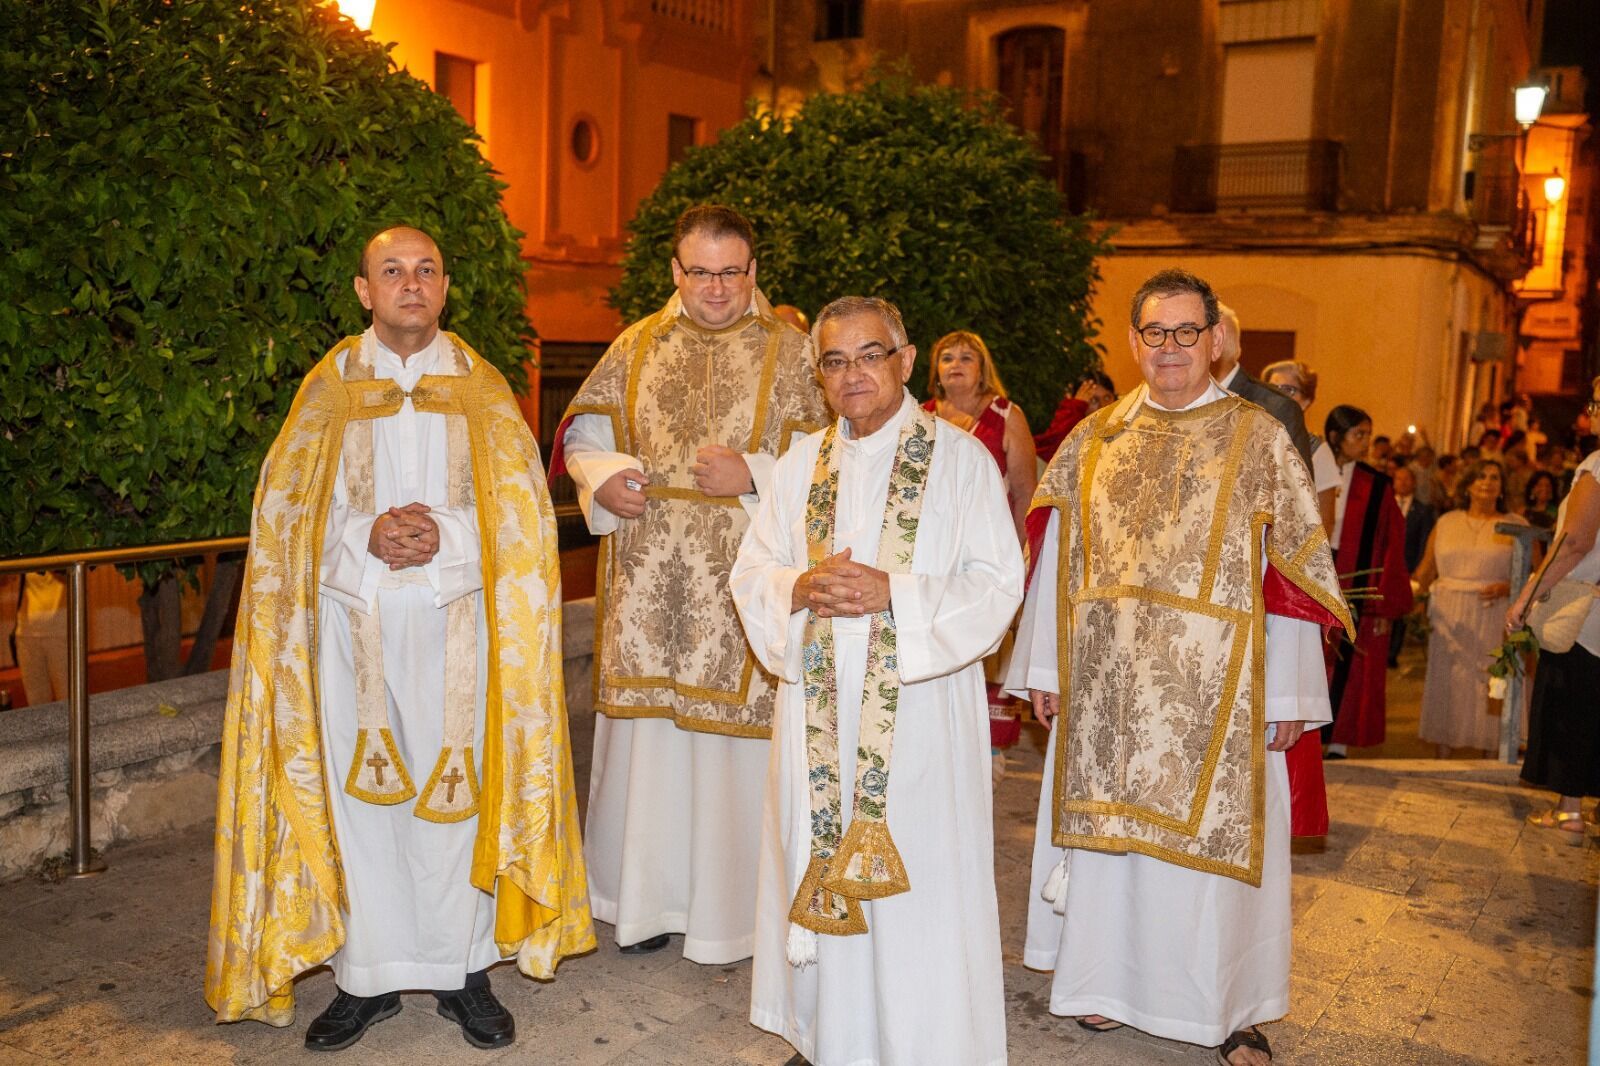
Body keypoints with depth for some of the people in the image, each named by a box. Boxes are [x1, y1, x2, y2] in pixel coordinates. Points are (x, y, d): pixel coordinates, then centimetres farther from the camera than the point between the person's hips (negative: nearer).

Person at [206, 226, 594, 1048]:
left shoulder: (481, 387, 6)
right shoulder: (329, 387, 7)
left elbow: (521, 511, 2)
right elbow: (286, 509, 3)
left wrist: (445, 534, -16)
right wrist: (366, 535, -15)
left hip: (456, 620, 0)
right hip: (353, 620, 1)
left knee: (456, 789, 3)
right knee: (357, 793, 4)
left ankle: (462, 969, 17)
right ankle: (368, 976, 17)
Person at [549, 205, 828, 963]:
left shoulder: (790, 351, 1)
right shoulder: (636, 346, 10)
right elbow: (585, 437, 15)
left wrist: (755, 476, -16)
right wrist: (604, 478, -6)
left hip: (741, 585, -3)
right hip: (648, 585, 3)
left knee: (729, 740, 2)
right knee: (647, 729, 8)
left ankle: (728, 908, 18)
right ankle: (650, 895, 24)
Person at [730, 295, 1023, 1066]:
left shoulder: (960, 459, -1)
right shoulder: (803, 462, 10)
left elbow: (996, 585, -6)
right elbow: (750, 576, 9)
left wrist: (894, 592, -19)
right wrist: (802, 590, -12)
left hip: (920, 712, -4)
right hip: (819, 706, 4)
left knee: (917, 889, 1)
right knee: (820, 875, 11)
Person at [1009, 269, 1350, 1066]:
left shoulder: (1260, 441, -1)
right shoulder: (1095, 439, 7)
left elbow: (1289, 571, -3)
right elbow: (1059, 559, 8)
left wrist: (1287, 696, -6)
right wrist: (1045, 667, 6)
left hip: (1216, 690, -2)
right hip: (1108, 686, 3)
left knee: (1214, 835, 4)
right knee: (1110, 823, 11)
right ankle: (1109, 979, 29)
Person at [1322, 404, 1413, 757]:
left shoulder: (1377, 486, 4)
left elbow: (1391, 547, 3)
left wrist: (1385, 608, -3)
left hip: (1357, 592, 0)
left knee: (1349, 672, 2)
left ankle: (1338, 747, 9)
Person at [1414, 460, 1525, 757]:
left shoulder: (1516, 527, 4)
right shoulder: (1446, 522, 12)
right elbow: (1426, 571, 13)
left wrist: (1506, 588, -16)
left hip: (1493, 620, -2)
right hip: (1448, 618, 2)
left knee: (1488, 683, -3)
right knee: (1445, 682, 1)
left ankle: (1489, 754, 4)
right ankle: (1443, 755, 7)